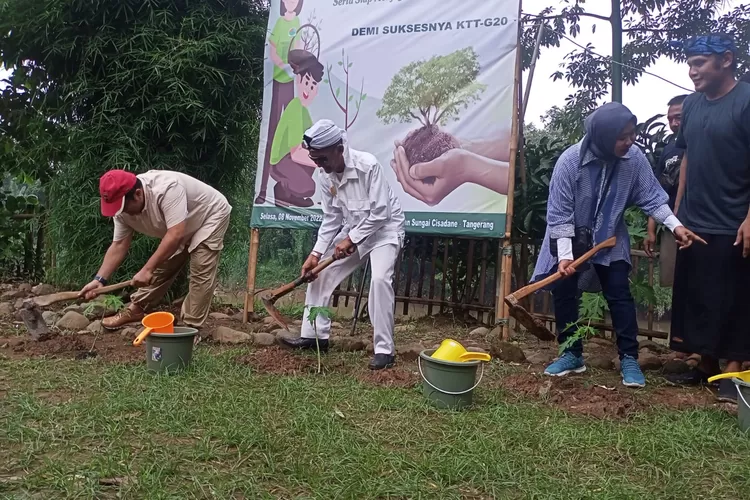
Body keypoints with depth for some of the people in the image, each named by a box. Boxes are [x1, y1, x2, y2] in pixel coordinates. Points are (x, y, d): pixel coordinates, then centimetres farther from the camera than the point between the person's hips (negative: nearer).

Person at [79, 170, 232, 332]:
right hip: (180, 230, 7)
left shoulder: (167, 189, -41)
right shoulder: (123, 210, -15)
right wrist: (99, 279, -15)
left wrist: (147, 269, -42)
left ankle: (191, 326, -9)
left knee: (201, 273, -16)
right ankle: (136, 309, 26)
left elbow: (175, 235, -44)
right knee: (162, 267, 12)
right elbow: (118, 246, -8)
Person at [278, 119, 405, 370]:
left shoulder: (368, 165, -27)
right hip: (353, 231, 7)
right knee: (320, 273, 4)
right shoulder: (326, 179, -7)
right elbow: (331, 219, 1)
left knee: (380, 279, -28)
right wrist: (316, 253, -8)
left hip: (385, 228, -7)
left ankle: (384, 349, -18)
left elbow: (380, 212, -25)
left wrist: (351, 239, -21)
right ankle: (314, 335, 17)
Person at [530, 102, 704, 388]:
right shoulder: (570, 161, -27)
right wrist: (565, 254, -26)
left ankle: (629, 359, 7)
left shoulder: (634, 158, -19)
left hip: (610, 239, 2)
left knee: (619, 295, -3)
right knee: (563, 294, -1)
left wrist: (675, 226, -20)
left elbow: (651, 197, -7)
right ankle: (572, 354, 13)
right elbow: (559, 212, -23)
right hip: (570, 238, -1)